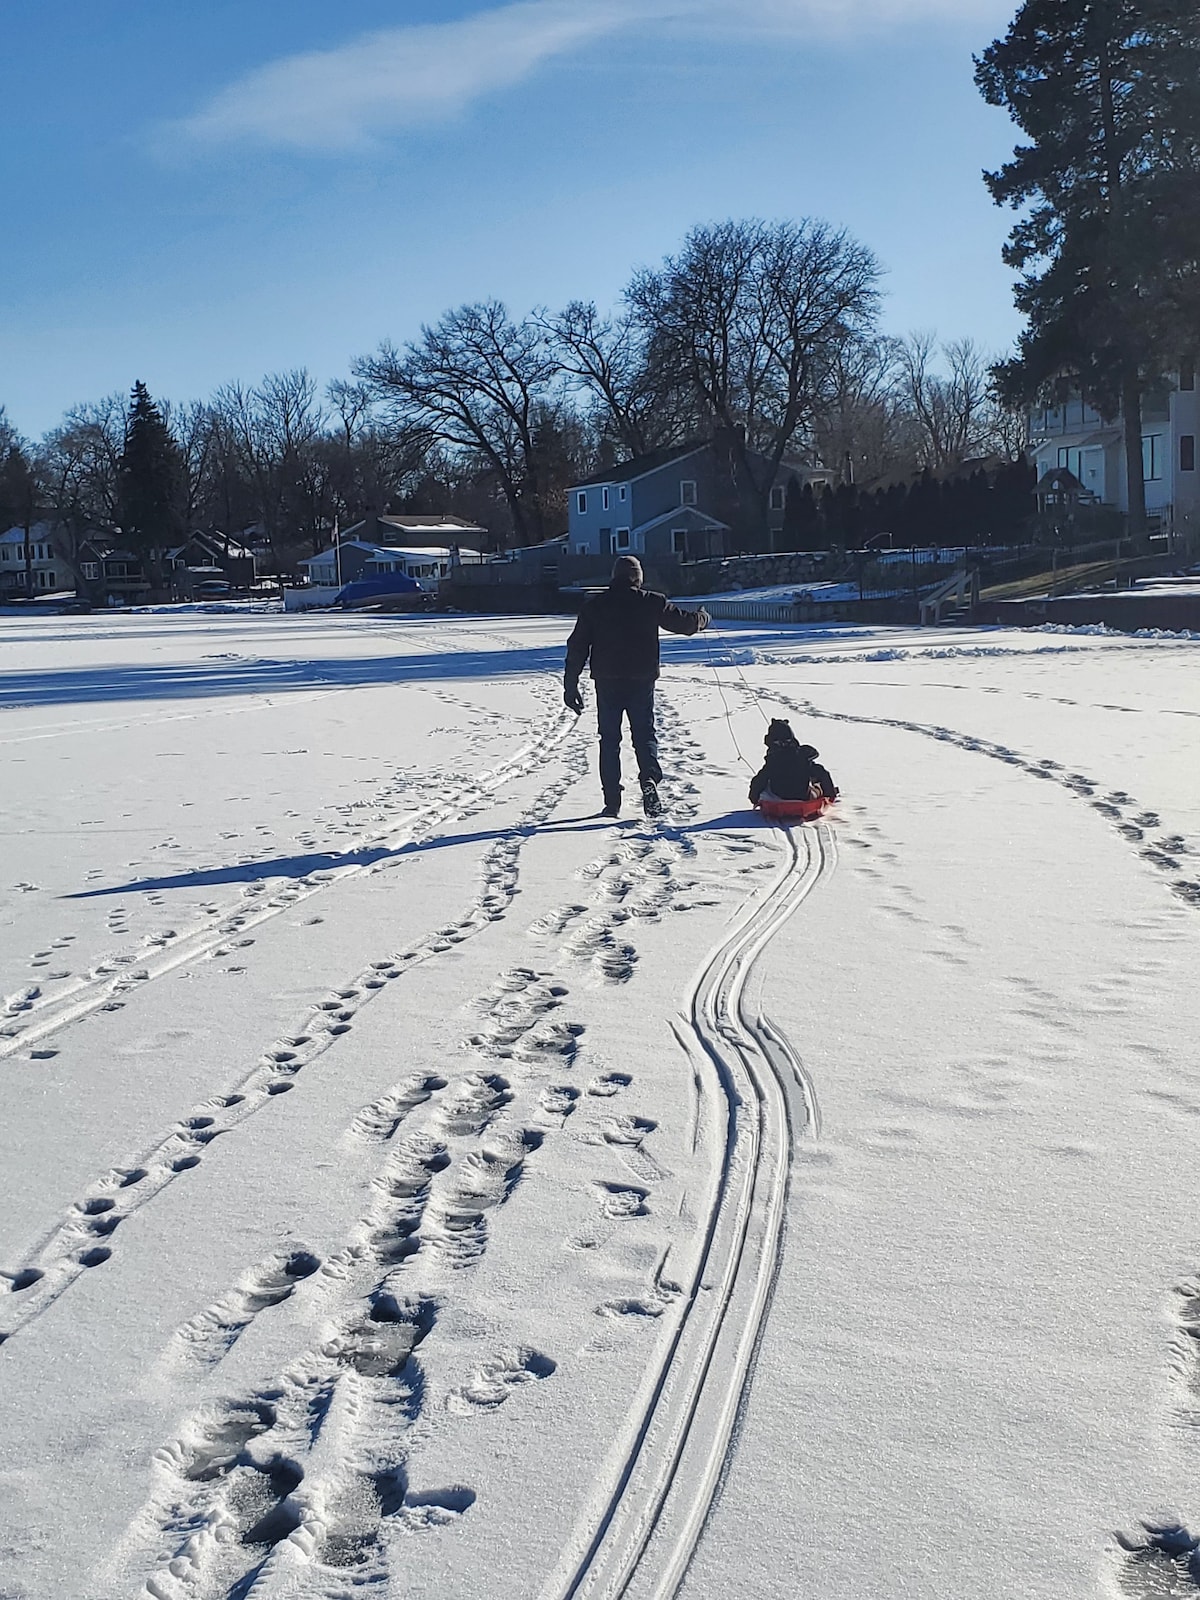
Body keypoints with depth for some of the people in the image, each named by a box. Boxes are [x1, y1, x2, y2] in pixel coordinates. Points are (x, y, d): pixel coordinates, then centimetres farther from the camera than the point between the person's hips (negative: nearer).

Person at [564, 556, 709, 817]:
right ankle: (649, 777, -18)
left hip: (607, 682, 1)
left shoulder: (594, 605, 2)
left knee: (609, 739, 9)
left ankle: (612, 801, 7)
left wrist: (570, 686, 7)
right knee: (644, 733, 10)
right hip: (642, 680, -1)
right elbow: (683, 621, 8)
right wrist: (701, 619, 32)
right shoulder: (652, 602, -1)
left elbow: (577, 646, 2)